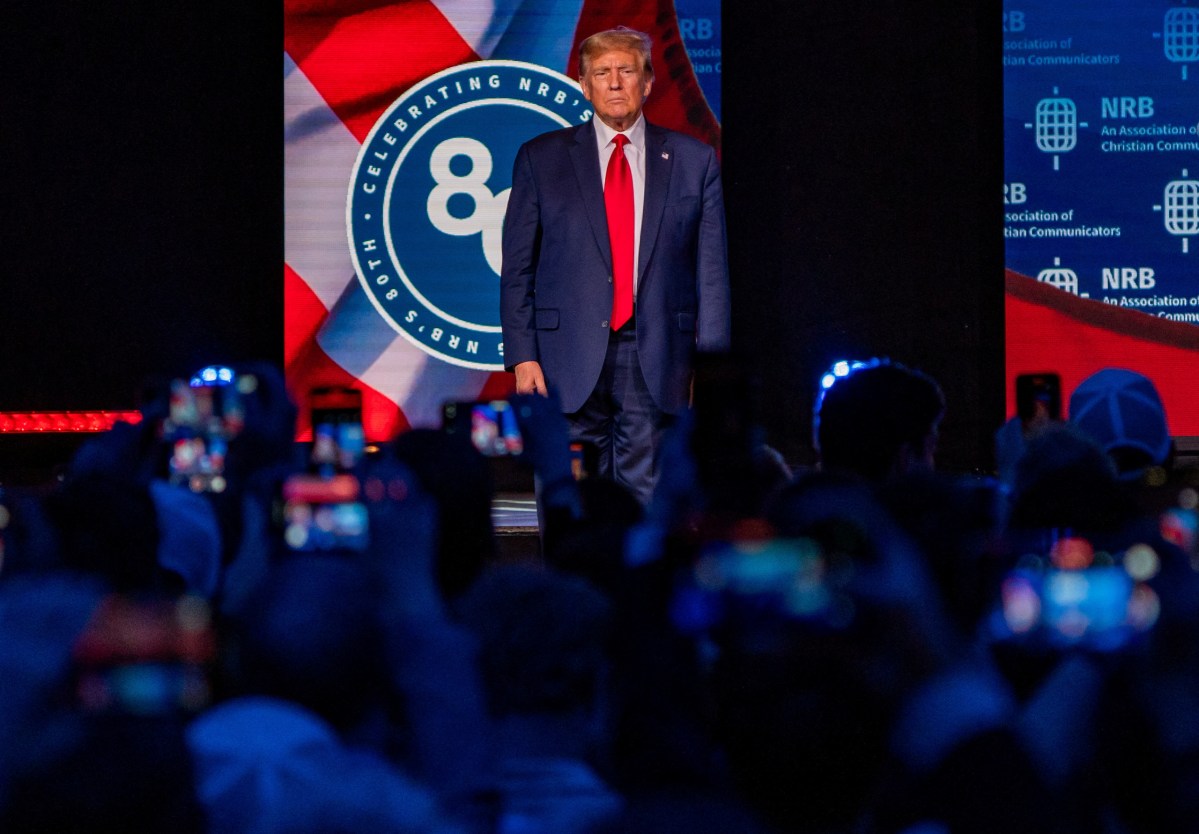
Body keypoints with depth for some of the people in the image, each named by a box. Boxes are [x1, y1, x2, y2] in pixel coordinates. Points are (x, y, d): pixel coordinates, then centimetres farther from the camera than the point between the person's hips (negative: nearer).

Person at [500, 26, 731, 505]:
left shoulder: (694, 161, 9)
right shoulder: (541, 159, 8)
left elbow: (713, 268, 7)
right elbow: (517, 268, 6)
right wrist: (522, 356, -3)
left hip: (655, 359, 0)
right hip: (572, 359, 0)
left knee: (646, 492, -2)